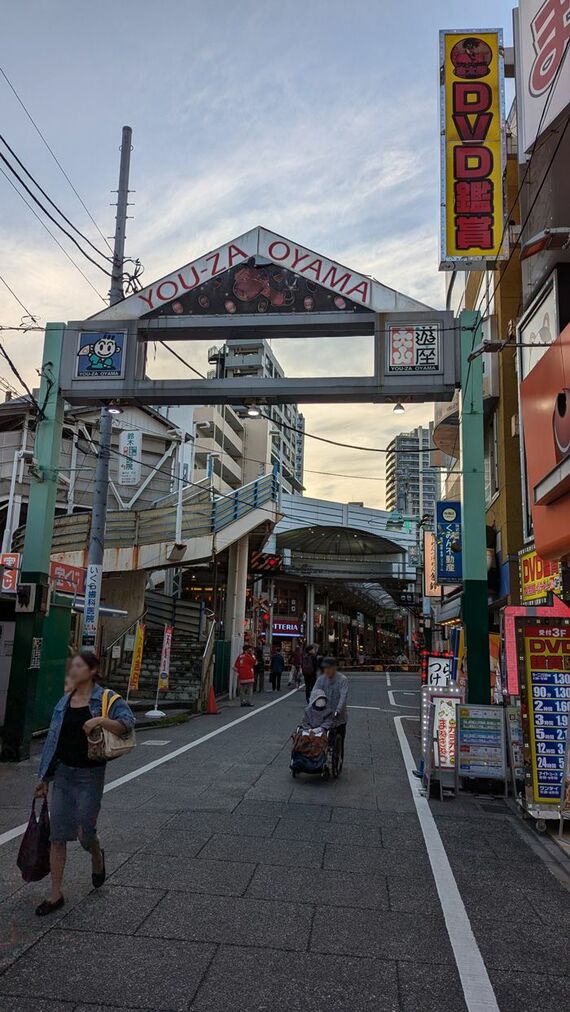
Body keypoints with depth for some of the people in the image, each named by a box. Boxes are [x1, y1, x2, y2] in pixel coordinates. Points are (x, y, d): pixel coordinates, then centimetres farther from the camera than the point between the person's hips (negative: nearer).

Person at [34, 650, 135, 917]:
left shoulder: (106, 699, -9)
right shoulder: (64, 702, 6)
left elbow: (127, 722, -22)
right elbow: (53, 739, 11)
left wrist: (101, 720, -37)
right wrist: (45, 778, 14)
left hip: (90, 776, -4)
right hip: (63, 773, 5)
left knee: (85, 833, 4)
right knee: (58, 836, 7)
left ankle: (97, 856, 39)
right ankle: (56, 895, 19)